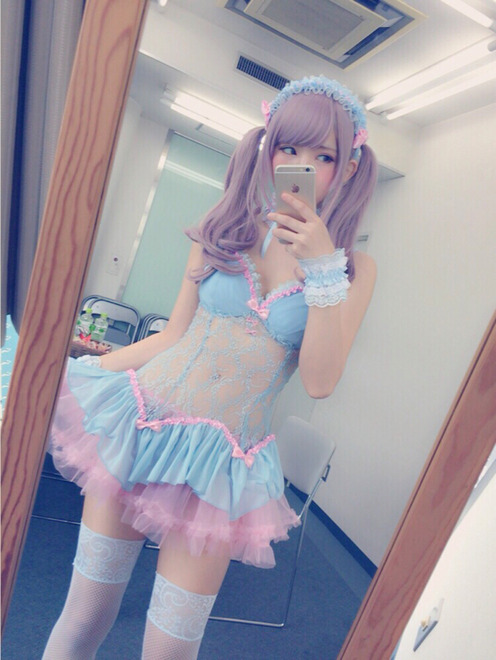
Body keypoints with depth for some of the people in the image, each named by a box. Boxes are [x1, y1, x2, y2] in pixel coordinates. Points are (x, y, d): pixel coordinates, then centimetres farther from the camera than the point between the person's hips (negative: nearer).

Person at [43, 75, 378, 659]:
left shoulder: (353, 268, -1)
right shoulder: (223, 231, 2)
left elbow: (319, 382, -11)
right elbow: (174, 336, 5)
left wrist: (323, 269, -19)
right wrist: (72, 369, 7)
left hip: (223, 461, 0)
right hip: (141, 426, 1)